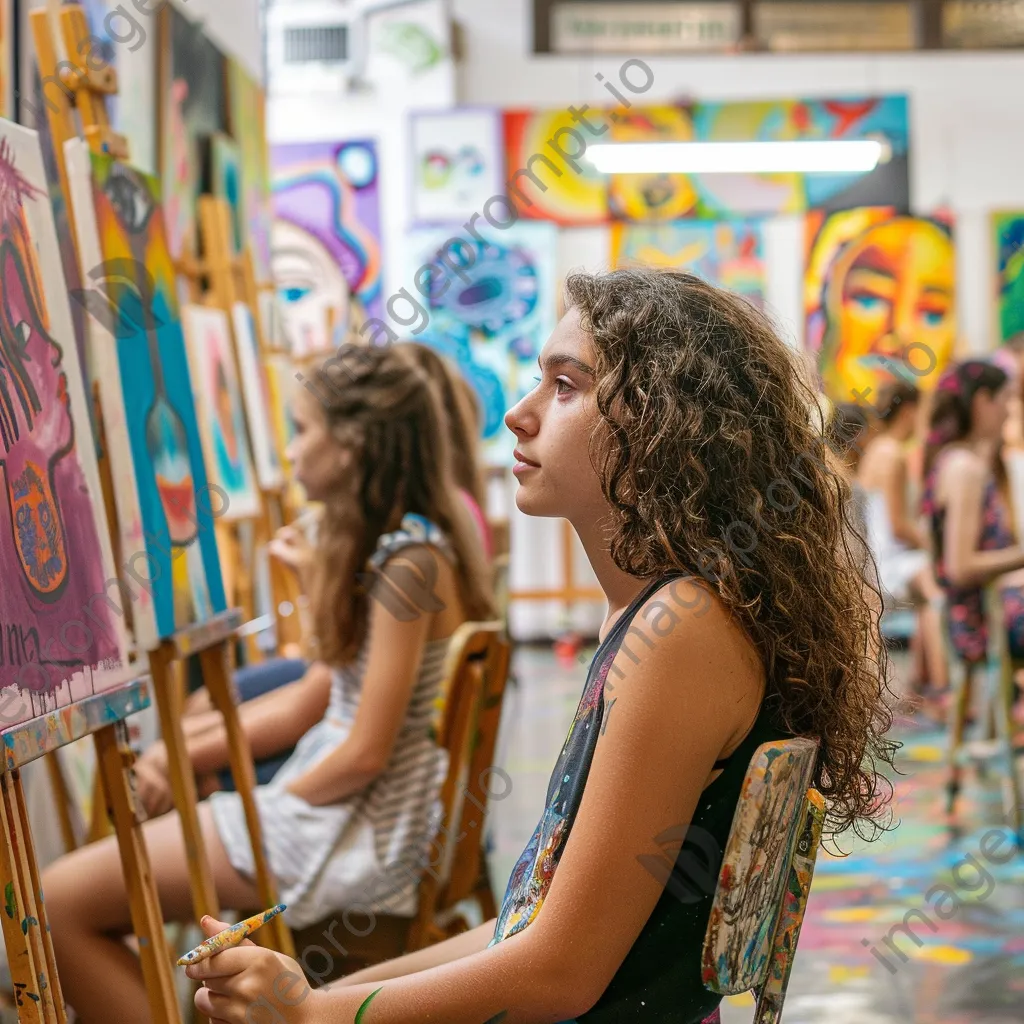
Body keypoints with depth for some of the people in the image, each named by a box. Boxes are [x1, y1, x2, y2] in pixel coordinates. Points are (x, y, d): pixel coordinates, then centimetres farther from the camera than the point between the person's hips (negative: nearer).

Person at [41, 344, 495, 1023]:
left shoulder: (407, 561, -20)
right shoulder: (399, 542, 12)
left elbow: (366, 753, -20)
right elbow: (320, 698, 15)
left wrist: (273, 801, -4)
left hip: (368, 827, -11)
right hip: (355, 803, 11)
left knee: (61, 903, -13)